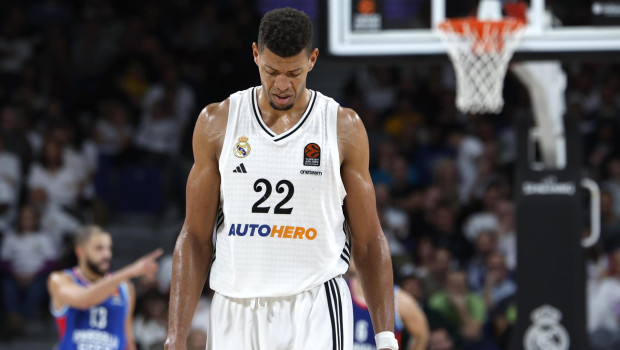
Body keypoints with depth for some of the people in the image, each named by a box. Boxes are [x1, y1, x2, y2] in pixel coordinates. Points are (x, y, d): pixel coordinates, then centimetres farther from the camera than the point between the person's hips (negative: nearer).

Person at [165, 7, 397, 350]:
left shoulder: (343, 127, 2)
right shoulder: (217, 123, 5)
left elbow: (369, 242, 5)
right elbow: (195, 238, 6)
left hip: (315, 312, -2)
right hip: (234, 313, 2)